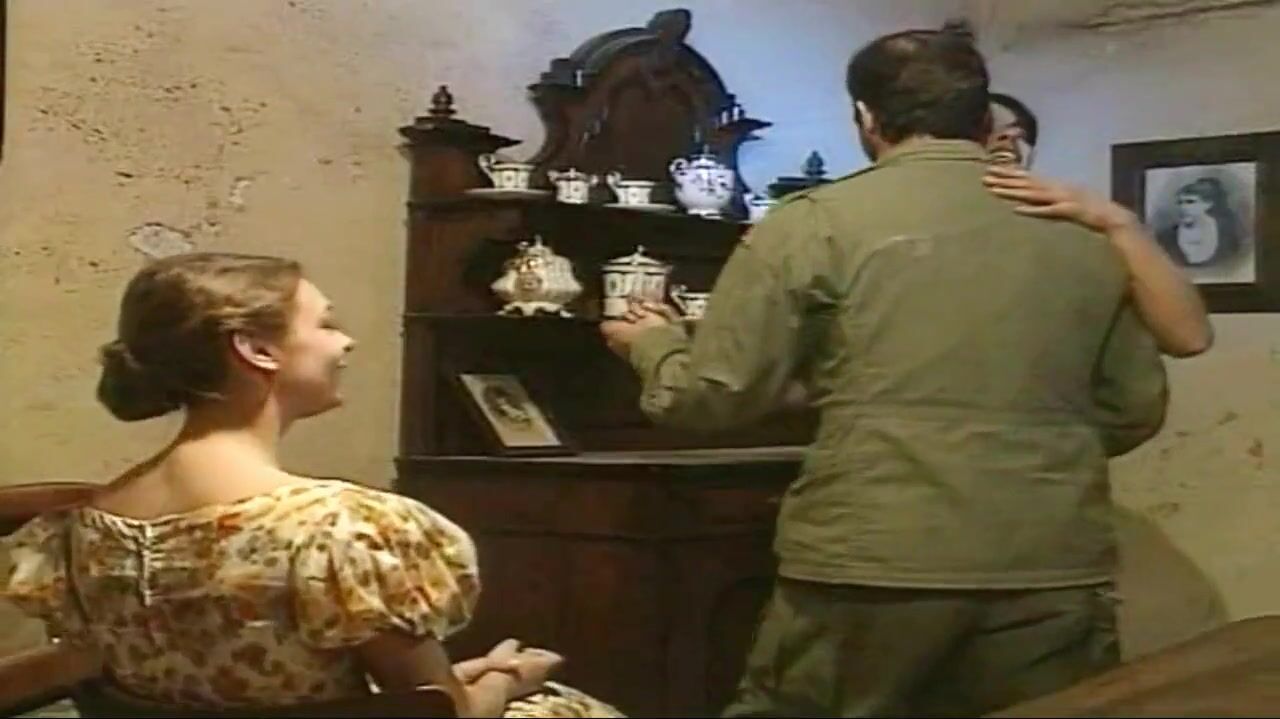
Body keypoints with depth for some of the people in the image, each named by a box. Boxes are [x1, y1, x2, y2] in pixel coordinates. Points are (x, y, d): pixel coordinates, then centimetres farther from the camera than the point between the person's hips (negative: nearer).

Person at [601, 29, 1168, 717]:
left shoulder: (816, 222, -2)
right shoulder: (1085, 236, 8)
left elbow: (713, 396, 1)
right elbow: (1135, 410, 15)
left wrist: (654, 343, 22)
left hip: (869, 570, -2)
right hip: (1051, 569, 3)